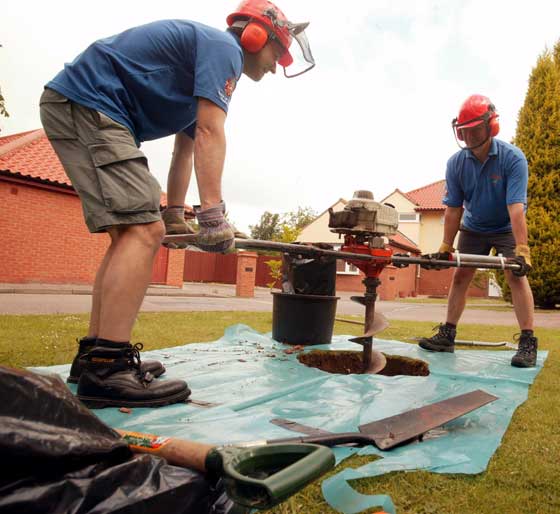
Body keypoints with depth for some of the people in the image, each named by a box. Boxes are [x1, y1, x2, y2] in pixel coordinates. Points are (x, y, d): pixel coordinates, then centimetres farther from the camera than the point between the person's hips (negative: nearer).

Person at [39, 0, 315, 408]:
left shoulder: (205, 53, 26)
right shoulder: (223, 47, -4)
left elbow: (185, 150, 24)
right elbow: (210, 134, -18)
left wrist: (175, 216, 24)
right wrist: (213, 216, -22)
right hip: (89, 103, -11)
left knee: (130, 233, 8)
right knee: (144, 231, -20)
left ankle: (93, 355, 10)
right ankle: (108, 369, -23)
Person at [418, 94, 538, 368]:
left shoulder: (513, 158, -25)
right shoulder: (456, 163, -16)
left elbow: (516, 207, -33)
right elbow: (453, 209, -13)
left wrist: (522, 249, -40)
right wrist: (445, 248, -15)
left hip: (506, 227, -3)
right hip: (473, 227, 3)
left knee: (516, 276, -15)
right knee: (460, 276, 0)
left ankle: (528, 342, -11)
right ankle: (447, 335, 7)